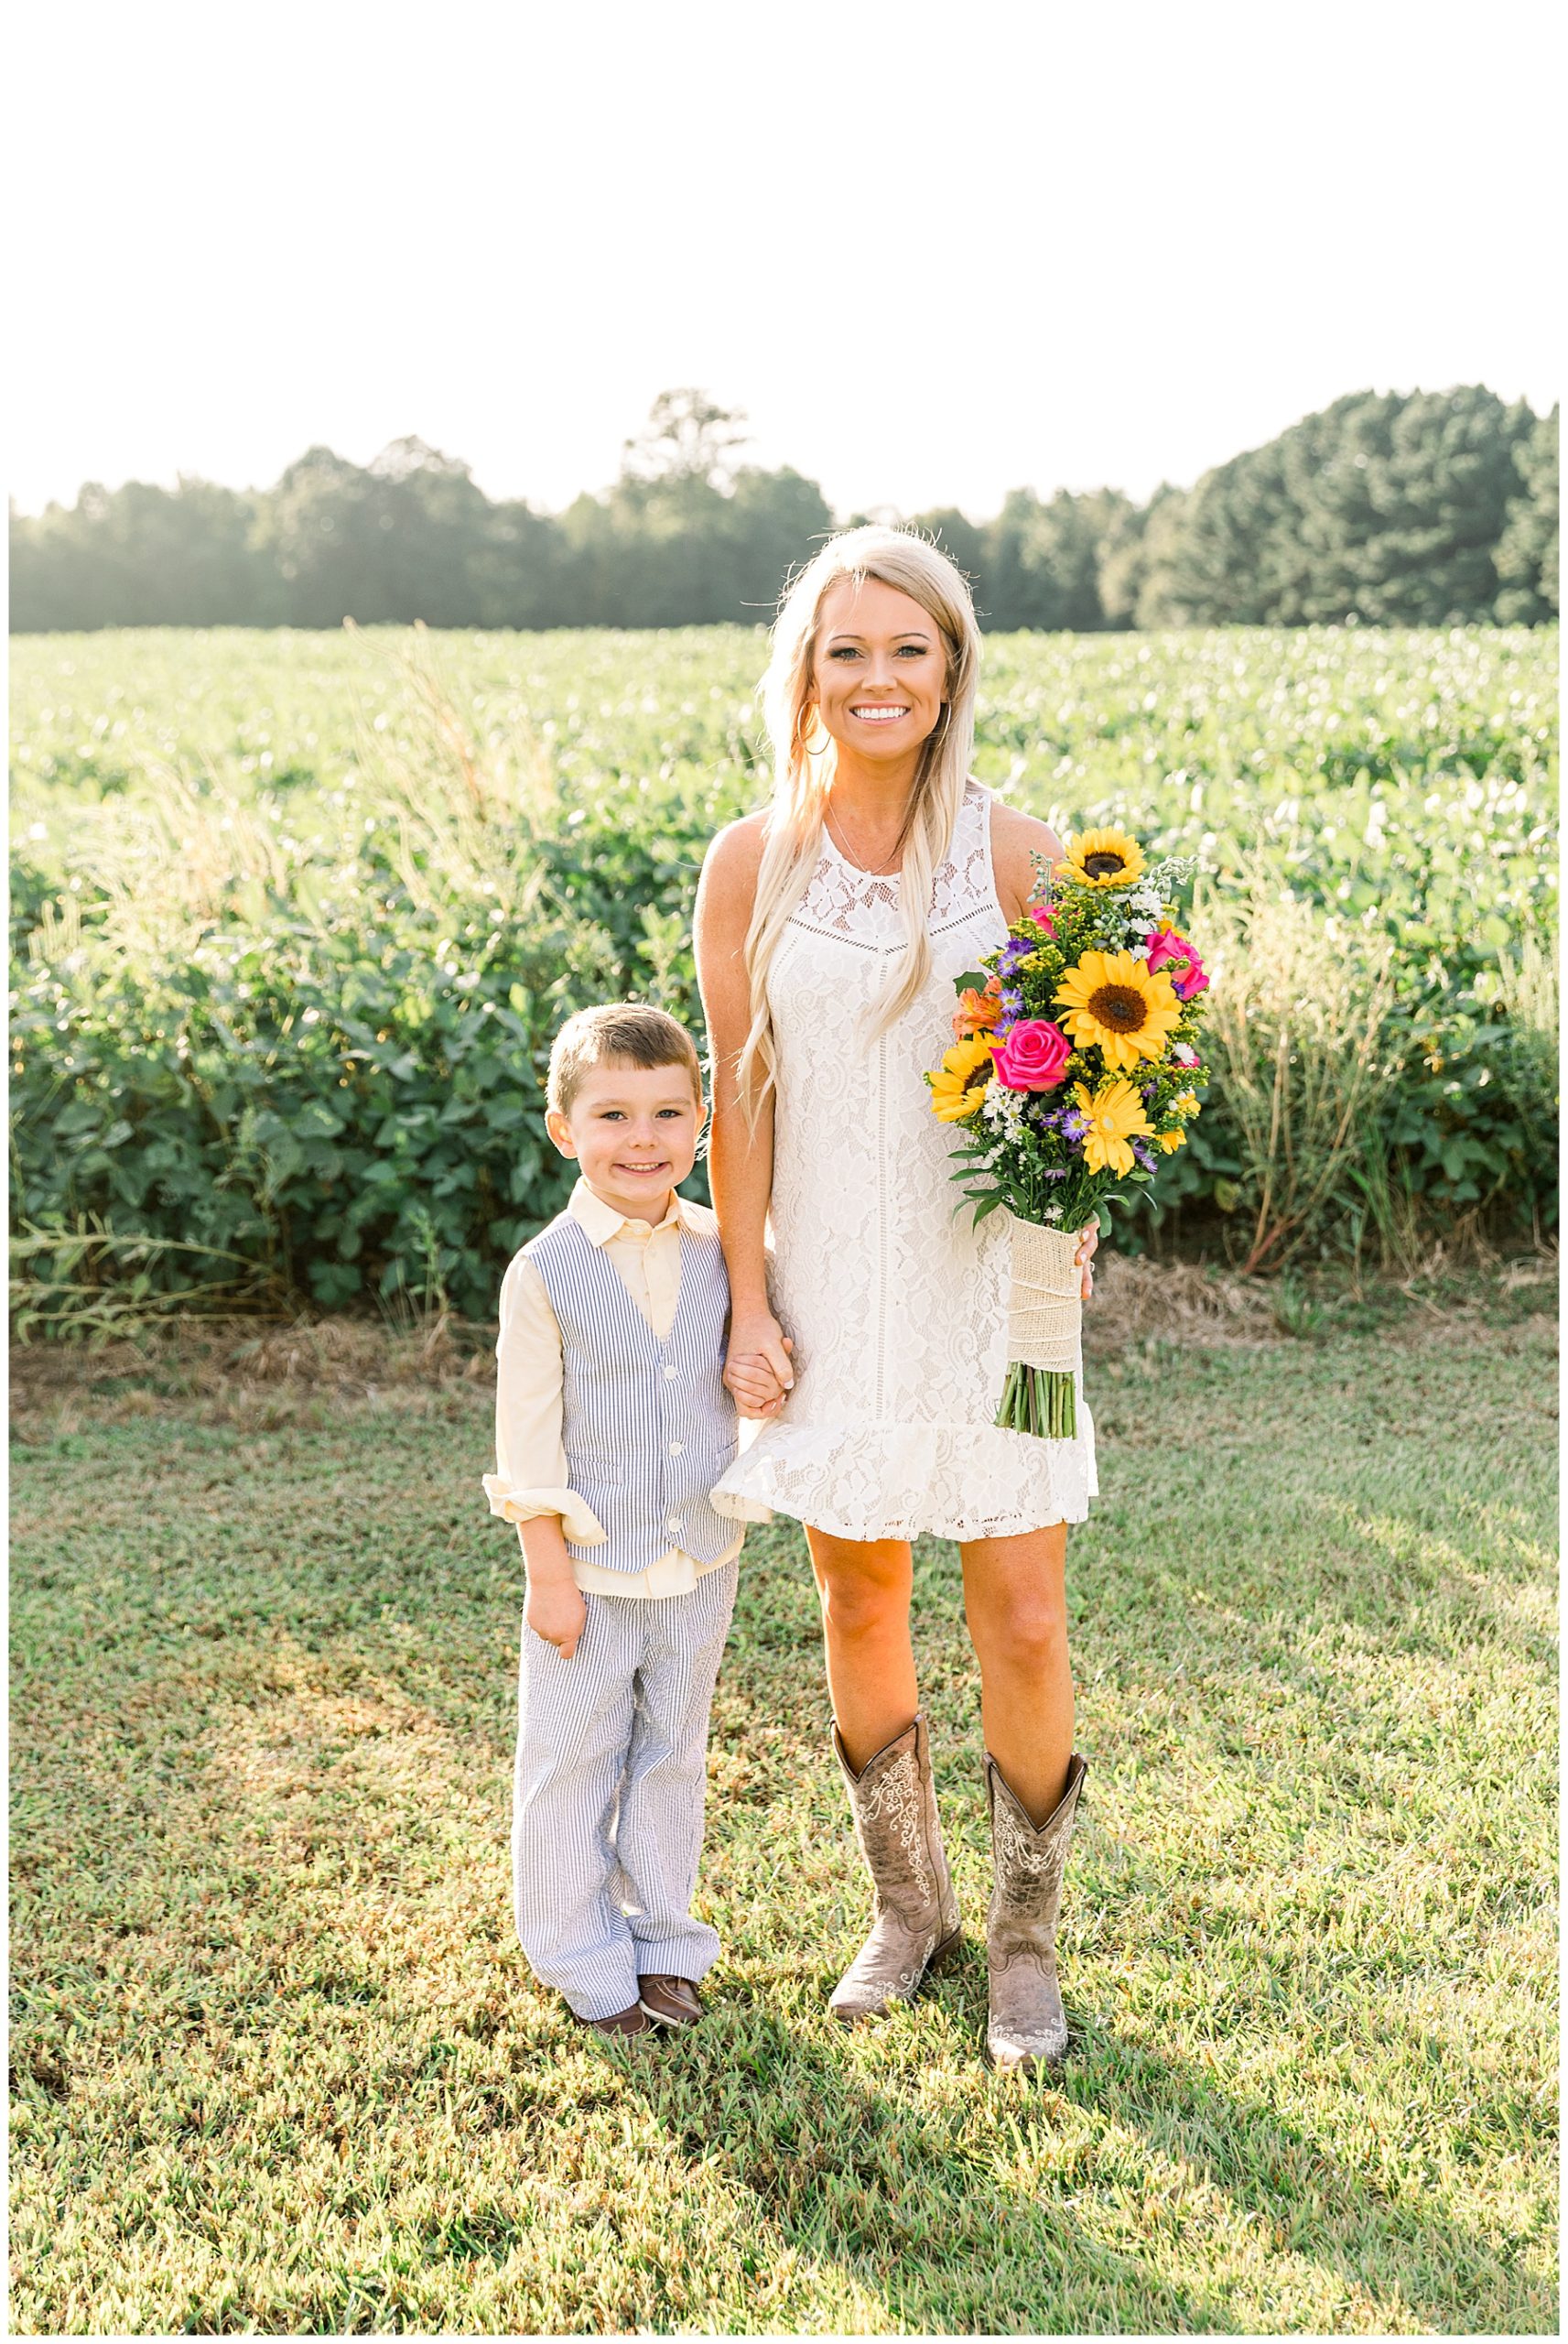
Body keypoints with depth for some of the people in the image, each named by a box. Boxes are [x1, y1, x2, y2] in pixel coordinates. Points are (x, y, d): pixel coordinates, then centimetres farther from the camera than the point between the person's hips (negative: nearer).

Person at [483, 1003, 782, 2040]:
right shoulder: (547, 1273, -13)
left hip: (702, 1564, 4)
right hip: (592, 1568, -3)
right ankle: (585, 1957, 26)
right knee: (574, 1765, 8)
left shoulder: (721, 1250, -2)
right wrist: (551, 1573, -11)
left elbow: (749, 1359, 14)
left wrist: (758, 1387, -11)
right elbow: (529, 1439, -10)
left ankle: (663, 1936, 34)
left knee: (675, 1756, 17)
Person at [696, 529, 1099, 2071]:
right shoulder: (752, 865, -2)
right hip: (835, 1300, 1)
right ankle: (907, 1911, 35)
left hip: (989, 1294, -1)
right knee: (859, 1609, 13)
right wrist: (747, 1300, -1)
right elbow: (741, 1093, 1)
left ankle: (1024, 1940, 26)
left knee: (1024, 1627, 3)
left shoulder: (1012, 854, -5)